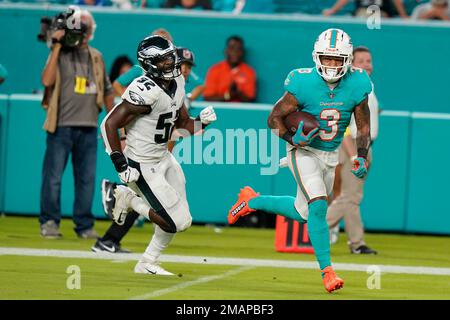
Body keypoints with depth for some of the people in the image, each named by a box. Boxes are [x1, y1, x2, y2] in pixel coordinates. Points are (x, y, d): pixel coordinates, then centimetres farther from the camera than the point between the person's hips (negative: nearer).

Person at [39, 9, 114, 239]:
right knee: (53, 177, -4)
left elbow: (106, 90, 19)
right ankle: (49, 222, 4)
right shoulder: (59, 54, 0)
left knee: (87, 178, 5)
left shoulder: (96, 57, 13)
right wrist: (57, 47, -16)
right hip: (61, 126, -4)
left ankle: (84, 225, 12)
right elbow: (47, 80, -18)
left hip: (88, 127, 4)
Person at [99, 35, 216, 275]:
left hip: (164, 159, 9)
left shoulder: (176, 84, 2)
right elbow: (110, 124, -24)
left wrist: (201, 122, -9)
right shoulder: (146, 91, -25)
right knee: (176, 222, -7)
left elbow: (183, 126, 13)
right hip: (143, 167, -9)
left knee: (182, 220, 8)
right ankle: (128, 198, 9)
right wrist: (121, 165, -24)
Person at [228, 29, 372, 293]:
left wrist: (362, 157, -15)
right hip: (304, 152, -5)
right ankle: (327, 271, -15)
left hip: (331, 155, 5)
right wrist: (292, 139, -28)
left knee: (302, 214, 16)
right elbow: (275, 117, -12)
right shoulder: (304, 84, -23)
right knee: (318, 207, -22)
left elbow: (364, 127, -1)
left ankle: (252, 201, 39)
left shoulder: (356, 86, -13)